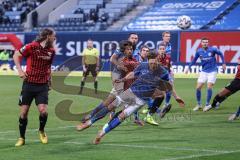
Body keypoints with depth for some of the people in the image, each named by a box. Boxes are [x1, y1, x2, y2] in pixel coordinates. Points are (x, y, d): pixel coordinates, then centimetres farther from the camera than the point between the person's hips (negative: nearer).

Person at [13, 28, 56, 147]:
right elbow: (16, 55, 0)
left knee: (43, 110, -13)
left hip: (43, 86, 2)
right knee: (24, 112, 1)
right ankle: (21, 138, 17)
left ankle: (41, 131, 16)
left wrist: (48, 76, 11)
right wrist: (19, 70, -9)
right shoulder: (32, 47, -11)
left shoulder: (51, 51, 3)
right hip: (29, 84, -2)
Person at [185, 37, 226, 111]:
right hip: (204, 71, 3)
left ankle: (208, 104, 1)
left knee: (209, 87, -14)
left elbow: (220, 54, 6)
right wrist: (188, 67, 6)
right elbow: (194, 60, 12)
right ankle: (199, 104, 14)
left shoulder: (213, 49, -12)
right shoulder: (199, 51, -3)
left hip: (212, 71, -3)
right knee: (198, 88, -3)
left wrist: (223, 63, 7)